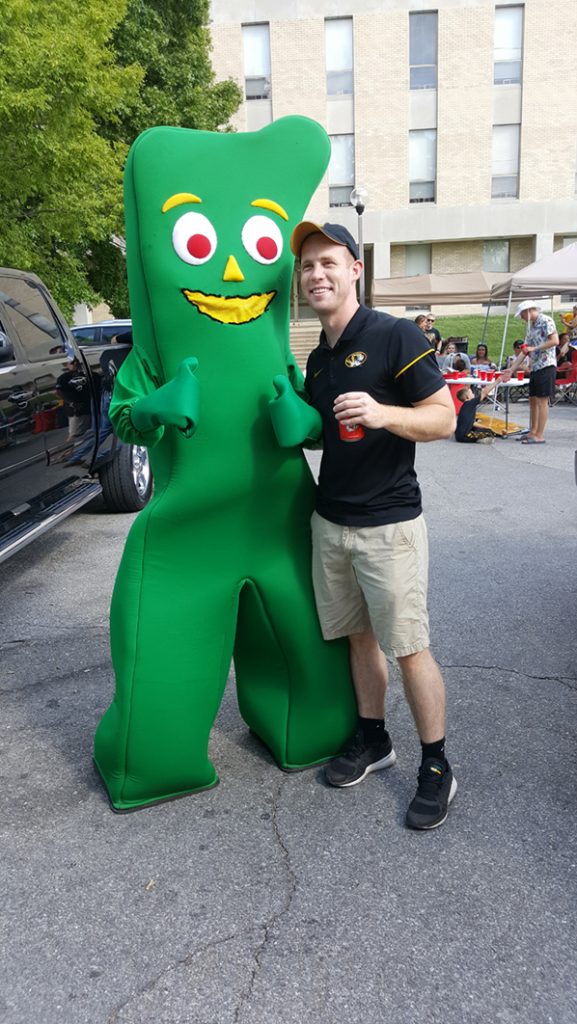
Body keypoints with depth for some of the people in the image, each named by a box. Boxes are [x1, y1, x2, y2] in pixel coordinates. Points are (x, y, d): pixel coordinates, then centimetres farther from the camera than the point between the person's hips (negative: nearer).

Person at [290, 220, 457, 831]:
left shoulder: (395, 337, -10)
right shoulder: (317, 360, 13)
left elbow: (444, 419, -13)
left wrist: (382, 413, -29)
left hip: (388, 525, -7)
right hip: (330, 522, 7)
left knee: (409, 648, -1)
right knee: (358, 636, 15)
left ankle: (436, 767, 16)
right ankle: (372, 740, 32)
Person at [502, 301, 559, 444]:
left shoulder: (546, 321, -7)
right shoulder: (531, 327, 20)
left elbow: (555, 341, -17)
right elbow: (525, 351, 19)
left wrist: (535, 348, -17)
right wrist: (512, 369, 15)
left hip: (546, 366, -9)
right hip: (535, 368, 9)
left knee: (542, 401, -8)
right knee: (533, 400, 12)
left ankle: (539, 436, -6)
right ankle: (533, 432, 21)